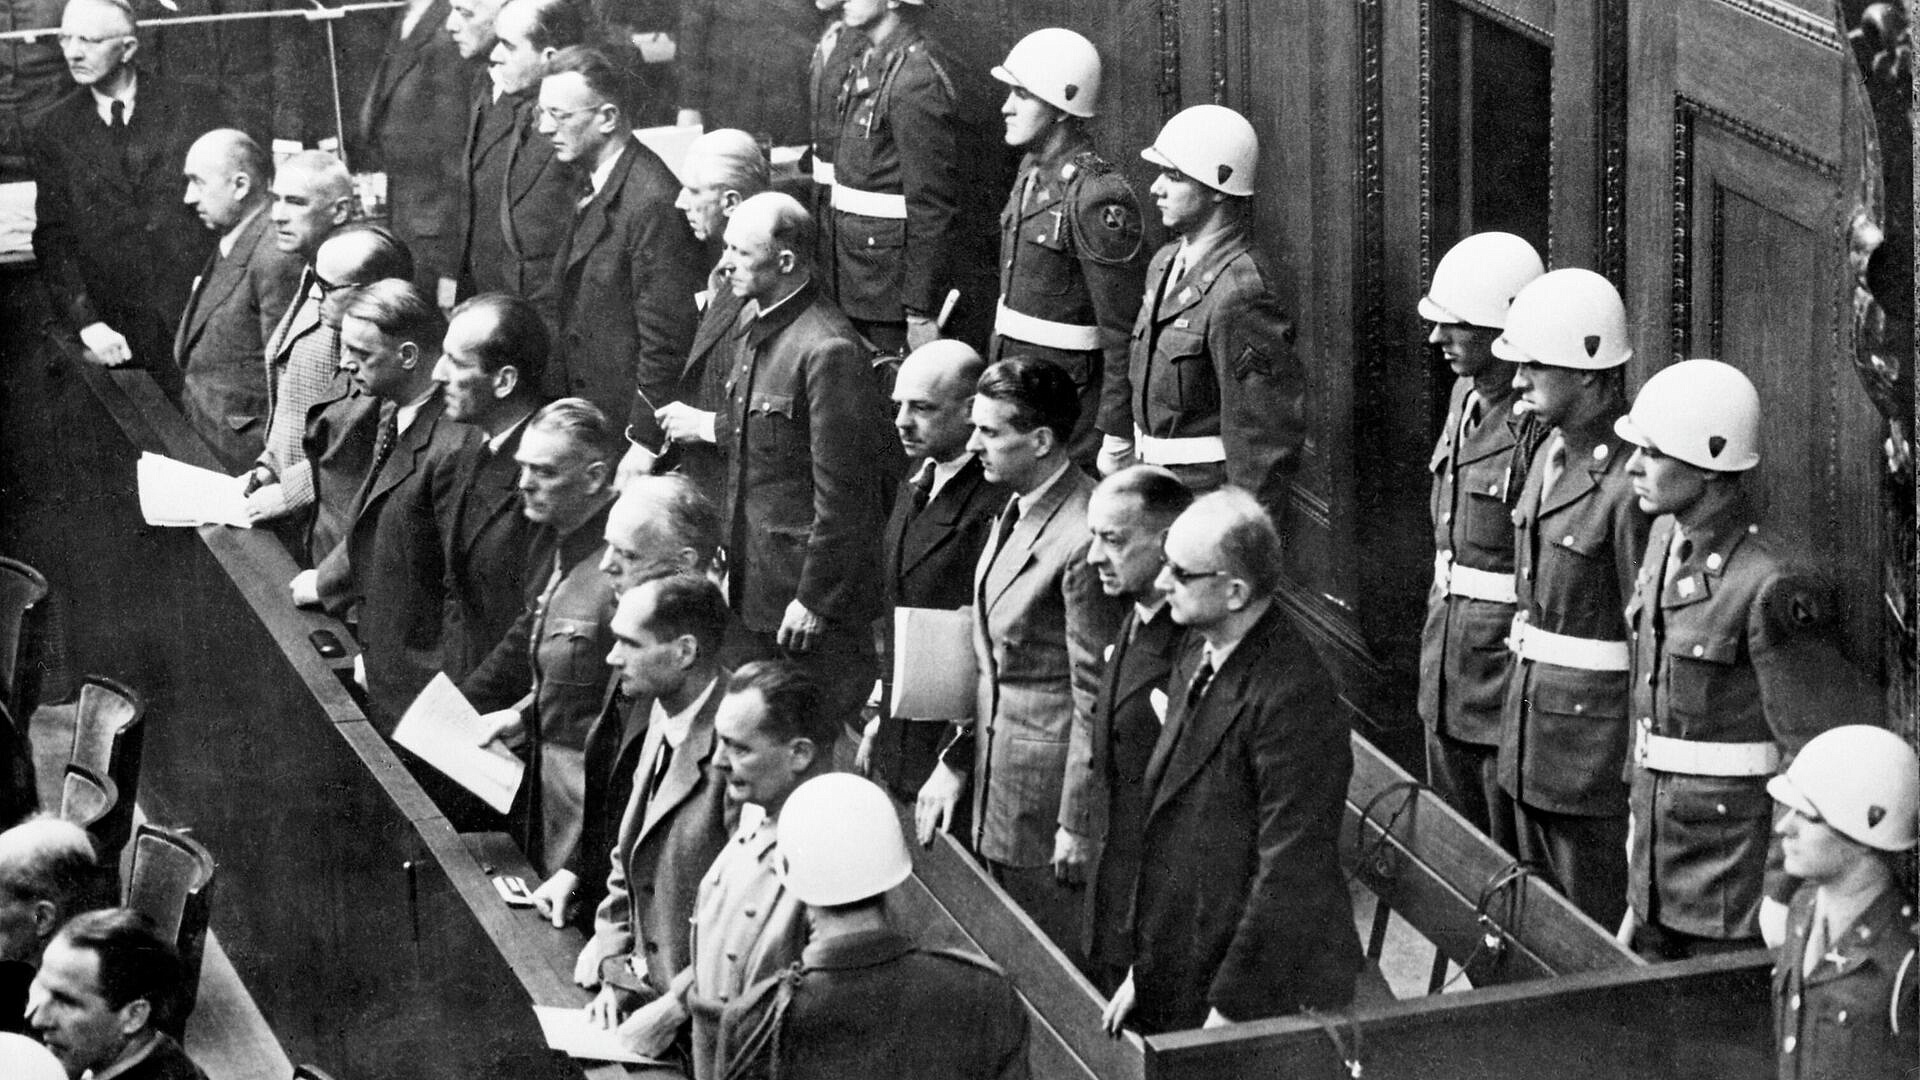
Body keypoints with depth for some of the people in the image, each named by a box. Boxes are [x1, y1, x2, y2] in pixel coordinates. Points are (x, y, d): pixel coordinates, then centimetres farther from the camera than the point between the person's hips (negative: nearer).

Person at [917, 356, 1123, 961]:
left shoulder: (1082, 539, -23)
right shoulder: (1015, 512, 8)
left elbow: (1095, 695, -19)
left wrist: (1078, 826, -16)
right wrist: (956, 763, 11)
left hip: (1049, 793, -9)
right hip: (999, 795, 9)